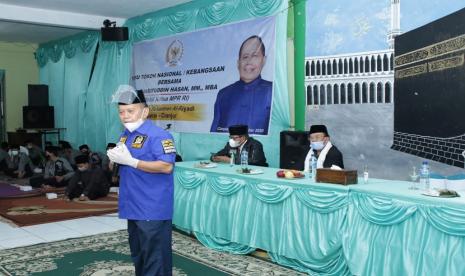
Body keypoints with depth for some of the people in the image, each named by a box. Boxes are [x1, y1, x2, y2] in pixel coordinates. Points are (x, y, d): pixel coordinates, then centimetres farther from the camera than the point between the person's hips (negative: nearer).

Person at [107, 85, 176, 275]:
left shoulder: (158, 135, -16)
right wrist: (115, 158, -1)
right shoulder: (125, 135, 12)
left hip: (153, 209, -9)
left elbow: (167, 167, -24)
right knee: (138, 254, 21)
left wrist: (131, 161, -23)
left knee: (155, 258, -3)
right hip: (134, 207, 9)